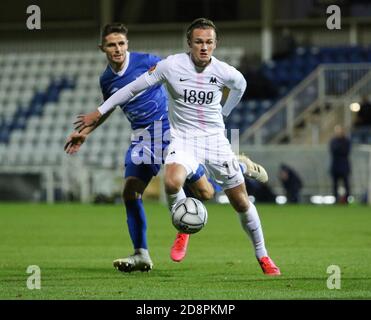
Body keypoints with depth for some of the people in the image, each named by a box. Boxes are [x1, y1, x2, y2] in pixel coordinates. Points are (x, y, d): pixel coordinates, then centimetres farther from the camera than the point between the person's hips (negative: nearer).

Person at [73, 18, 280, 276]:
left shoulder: (225, 72, -7)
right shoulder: (171, 66, -12)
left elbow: (240, 86, 19)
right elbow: (134, 88, -2)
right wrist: (99, 112, 2)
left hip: (215, 139, 2)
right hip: (183, 139, -2)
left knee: (241, 201, 2)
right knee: (172, 182, -33)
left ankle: (262, 256, 23)